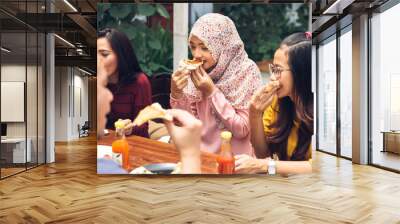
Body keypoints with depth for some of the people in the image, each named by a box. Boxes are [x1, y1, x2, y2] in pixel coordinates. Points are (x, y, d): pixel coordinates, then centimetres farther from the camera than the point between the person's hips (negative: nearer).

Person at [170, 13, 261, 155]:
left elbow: (242, 130, -15)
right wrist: (176, 92, -14)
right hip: (199, 153, 4)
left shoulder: (246, 71, -13)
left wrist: (212, 92, -20)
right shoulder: (196, 71, -1)